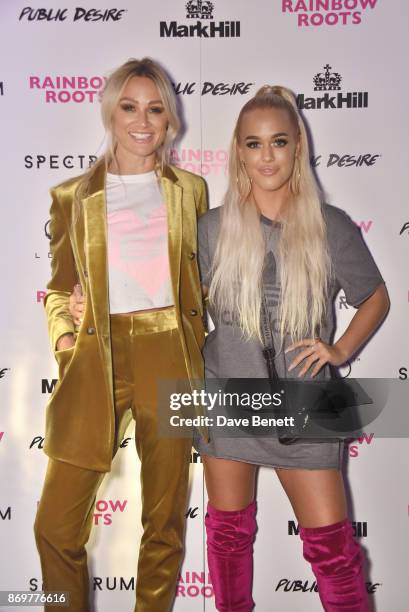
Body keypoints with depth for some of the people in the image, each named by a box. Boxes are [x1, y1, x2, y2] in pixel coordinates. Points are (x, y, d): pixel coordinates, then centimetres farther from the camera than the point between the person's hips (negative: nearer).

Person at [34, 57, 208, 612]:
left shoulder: (190, 190, 11)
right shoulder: (72, 196, 9)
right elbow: (60, 286, 13)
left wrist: (198, 358, 6)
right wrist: (63, 336, -4)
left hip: (169, 359, 0)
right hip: (96, 360, 0)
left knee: (165, 520, 10)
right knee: (56, 525, 0)